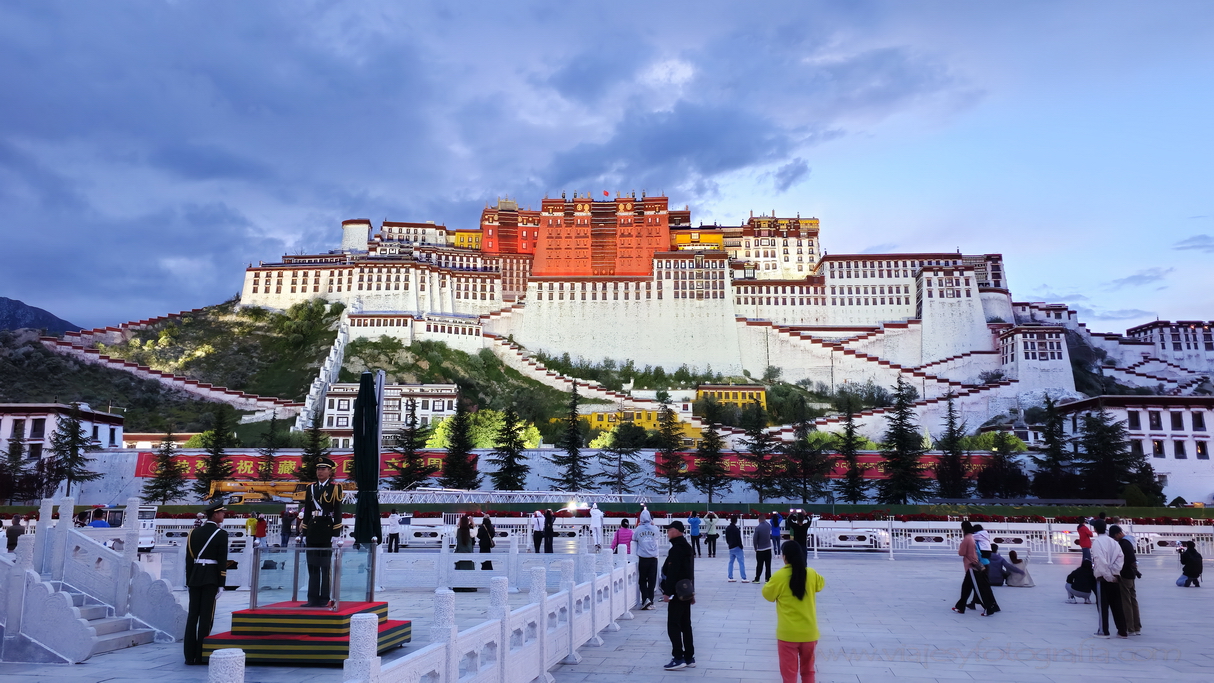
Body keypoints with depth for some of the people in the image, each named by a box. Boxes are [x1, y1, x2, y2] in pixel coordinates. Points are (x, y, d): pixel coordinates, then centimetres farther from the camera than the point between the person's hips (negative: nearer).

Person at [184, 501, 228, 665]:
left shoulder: (194, 532, 8)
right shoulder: (221, 534, -8)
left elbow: (188, 558, 9)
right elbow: (222, 561, -10)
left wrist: (188, 582, 14)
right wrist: (221, 584, -6)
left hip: (195, 577, 5)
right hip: (211, 578, -5)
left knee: (192, 615, 7)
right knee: (206, 617, -1)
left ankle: (189, 656, 9)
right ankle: (200, 656, 0)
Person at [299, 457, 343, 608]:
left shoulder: (335, 488, -3)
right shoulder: (310, 488, 12)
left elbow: (338, 512, -6)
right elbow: (306, 511, 13)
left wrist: (336, 533, -11)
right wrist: (303, 532, 9)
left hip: (327, 532, -5)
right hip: (312, 532, 5)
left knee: (326, 567, 0)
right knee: (312, 566, 7)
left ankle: (324, 599, 5)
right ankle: (313, 598, 12)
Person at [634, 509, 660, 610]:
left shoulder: (639, 529, -6)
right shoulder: (655, 529, -3)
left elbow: (634, 539, 8)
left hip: (642, 558, -1)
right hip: (653, 558, 1)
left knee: (642, 580, 8)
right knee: (652, 580, 9)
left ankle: (646, 599, -9)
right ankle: (650, 602, 10)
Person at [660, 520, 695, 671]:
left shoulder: (676, 549, -17)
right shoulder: (687, 547, 15)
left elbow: (672, 573, -23)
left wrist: (667, 592, -21)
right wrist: (692, 592, 24)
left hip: (677, 593, -10)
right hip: (686, 592, 10)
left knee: (673, 625, -5)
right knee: (685, 625, 13)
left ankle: (678, 658, -6)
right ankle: (689, 657, 18)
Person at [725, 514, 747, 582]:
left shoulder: (727, 528, 7)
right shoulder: (736, 529, -18)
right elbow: (739, 539, -16)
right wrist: (741, 547, -8)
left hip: (730, 548, 8)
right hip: (737, 547, -8)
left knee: (731, 562, 13)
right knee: (741, 562, -4)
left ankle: (730, 578, 11)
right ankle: (743, 578, -6)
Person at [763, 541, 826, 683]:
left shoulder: (779, 576, -15)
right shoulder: (812, 574, -5)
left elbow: (767, 595, -1)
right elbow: (821, 584, 18)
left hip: (788, 633, -3)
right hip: (809, 632, 4)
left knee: (789, 672, 9)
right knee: (808, 670, 20)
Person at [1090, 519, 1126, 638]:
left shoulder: (1096, 542, -11)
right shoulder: (1113, 541, 7)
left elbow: (1100, 561, -19)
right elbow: (1121, 557, -1)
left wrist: (1107, 575, -11)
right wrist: (1114, 572, -4)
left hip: (1103, 578, -5)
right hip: (1114, 577, 6)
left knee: (1102, 605, 2)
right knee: (1117, 605, 11)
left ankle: (1103, 631, 6)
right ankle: (1122, 631, 14)